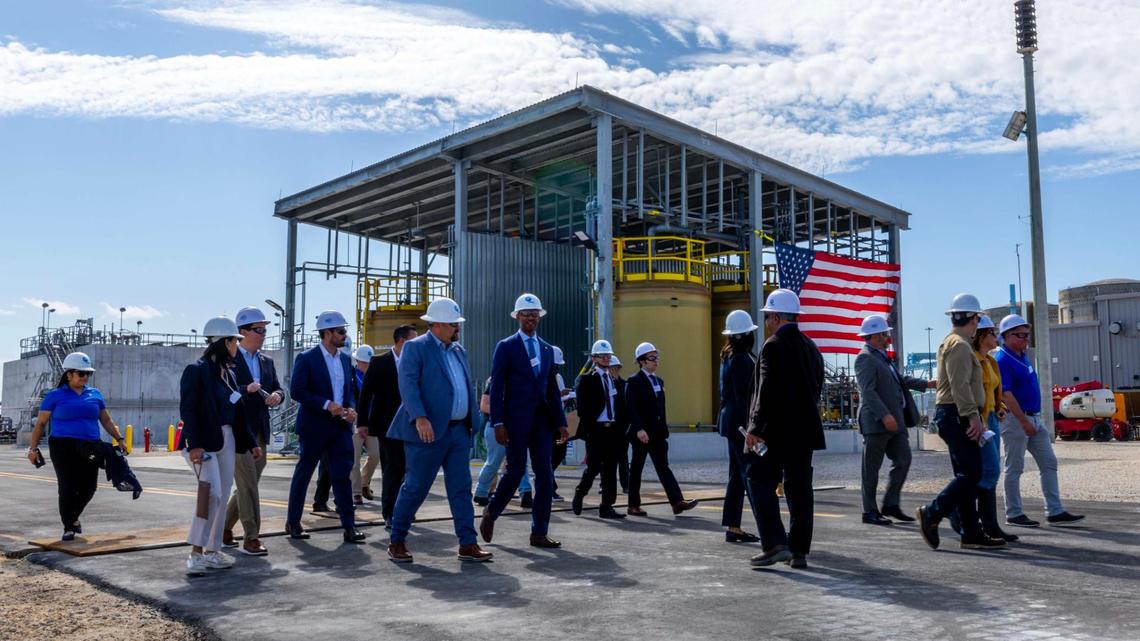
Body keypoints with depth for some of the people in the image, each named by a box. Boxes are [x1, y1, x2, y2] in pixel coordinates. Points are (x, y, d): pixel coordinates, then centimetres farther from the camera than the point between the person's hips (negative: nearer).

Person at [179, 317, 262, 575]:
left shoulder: (229, 373, 13)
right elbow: (188, 410, -16)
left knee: (222, 497, 9)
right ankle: (196, 554, -13)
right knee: (212, 494, -18)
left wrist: (250, 442, 15)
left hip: (227, 440, 8)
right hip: (204, 441, -8)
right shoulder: (196, 371, -9)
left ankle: (212, 551, 19)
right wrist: (194, 444, -25)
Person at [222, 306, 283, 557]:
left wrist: (276, 395, -10)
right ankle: (251, 538, -1)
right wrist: (246, 390, -26)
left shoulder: (266, 362, 14)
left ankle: (224, 528, 30)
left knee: (247, 485, 14)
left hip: (259, 432, 7)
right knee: (248, 485, -7)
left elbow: (277, 388, 11)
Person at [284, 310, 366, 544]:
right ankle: (293, 522, 23)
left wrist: (351, 408, -3)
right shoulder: (307, 358, -7)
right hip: (315, 426, -4)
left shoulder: (345, 359, 11)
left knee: (342, 475, -2)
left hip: (340, 425, 5)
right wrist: (326, 404, -19)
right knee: (303, 474, 9)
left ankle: (349, 526, -3)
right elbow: (296, 390, -13)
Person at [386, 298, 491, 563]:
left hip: (458, 430, 7)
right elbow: (408, 384, -17)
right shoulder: (415, 348, -6)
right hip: (429, 431, -7)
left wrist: (473, 420, 14)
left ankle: (468, 544, 8)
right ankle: (397, 541, 16)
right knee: (415, 488, 1)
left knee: (461, 488, 5)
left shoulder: (458, 351, 16)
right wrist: (420, 418, -29)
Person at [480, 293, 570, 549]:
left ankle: (540, 533, 8)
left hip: (542, 420, 5)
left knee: (545, 475, 1)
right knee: (516, 472, -4)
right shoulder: (505, 347, 0)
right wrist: (498, 423, -12)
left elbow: (553, 389, 14)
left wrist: (560, 422, 8)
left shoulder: (547, 349, 14)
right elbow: (496, 388, -5)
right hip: (516, 420, -5)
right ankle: (490, 514, 22)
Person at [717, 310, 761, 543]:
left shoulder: (730, 358, 14)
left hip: (731, 421, 10)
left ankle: (733, 528, 15)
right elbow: (742, 396, -19)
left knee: (737, 475, 11)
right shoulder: (742, 360, -14)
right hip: (740, 421, -10)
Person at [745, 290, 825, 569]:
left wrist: (755, 428, -15)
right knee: (799, 488, 9)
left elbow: (767, 392, -18)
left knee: (761, 482, 1)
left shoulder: (773, 346, -12)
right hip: (805, 429, 7)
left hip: (776, 430, -7)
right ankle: (799, 550, 12)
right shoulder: (811, 347, 13)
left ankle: (775, 544, -8)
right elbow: (817, 389, 16)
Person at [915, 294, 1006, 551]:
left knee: (967, 474, 9)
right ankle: (932, 513, -8)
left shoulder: (949, 343, 21)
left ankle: (972, 534, 11)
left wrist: (974, 418, 21)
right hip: (957, 416, -11)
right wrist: (973, 417, -21)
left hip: (949, 415, 11)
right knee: (971, 473, -10)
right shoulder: (960, 346, -11)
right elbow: (961, 386, -20)